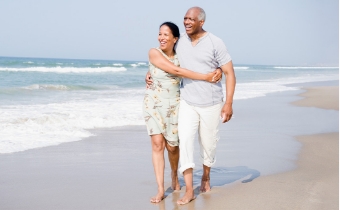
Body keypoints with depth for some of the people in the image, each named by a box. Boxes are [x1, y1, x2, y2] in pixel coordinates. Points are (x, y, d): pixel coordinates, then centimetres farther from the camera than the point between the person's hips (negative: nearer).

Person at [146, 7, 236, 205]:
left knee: (208, 143, 10)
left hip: (211, 104, -2)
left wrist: (229, 103, -18)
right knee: (185, 140, -13)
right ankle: (189, 190, -10)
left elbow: (229, 73, -11)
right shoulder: (180, 41, 0)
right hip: (187, 103, 2)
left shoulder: (215, 43, -12)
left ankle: (206, 176, 40)